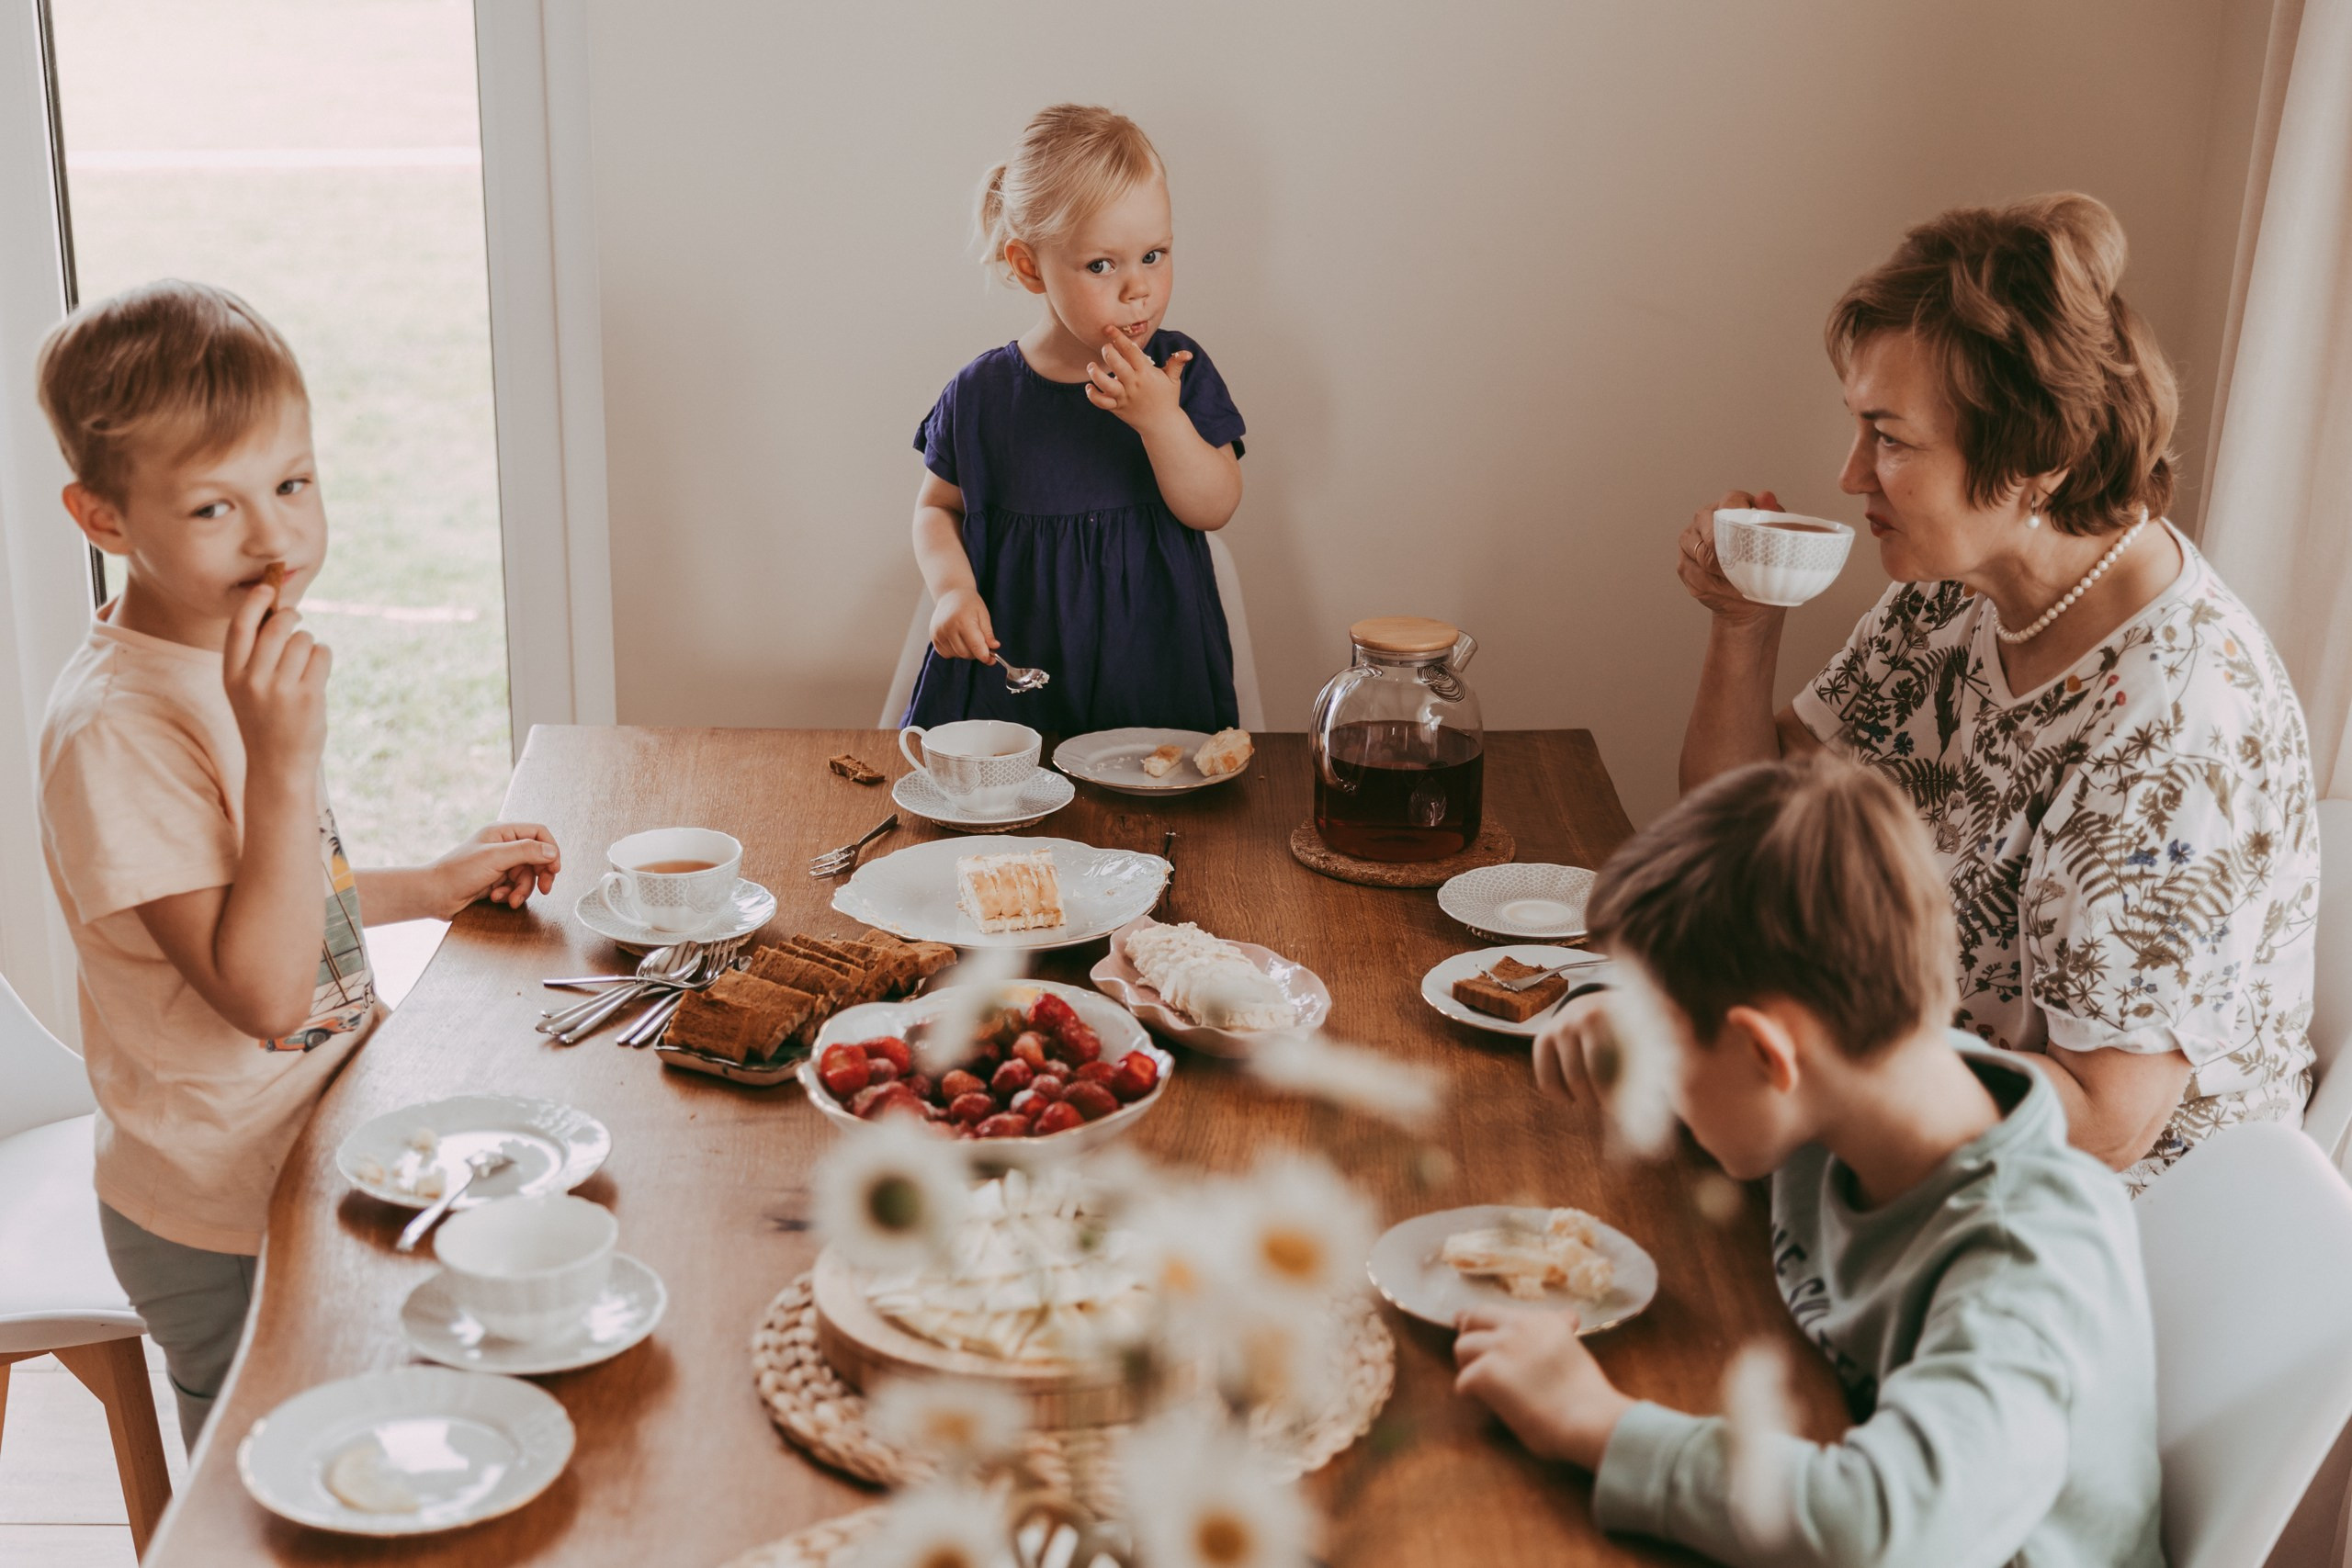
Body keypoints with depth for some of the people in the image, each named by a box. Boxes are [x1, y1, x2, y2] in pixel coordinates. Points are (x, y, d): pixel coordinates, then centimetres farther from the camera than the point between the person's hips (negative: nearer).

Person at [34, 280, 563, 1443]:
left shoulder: (236, 663, 4)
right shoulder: (115, 726, -26)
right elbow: (263, 995, -29)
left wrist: (432, 885, 12)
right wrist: (288, 759, -36)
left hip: (317, 1166, 8)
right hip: (225, 1234, -8)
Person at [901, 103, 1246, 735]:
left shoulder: (1180, 370, -2)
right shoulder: (981, 393, -2)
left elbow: (1214, 509, -6)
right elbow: (938, 507, 10)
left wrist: (1162, 420, -21)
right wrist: (952, 589, -9)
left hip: (1155, 669, 0)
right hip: (1012, 665, 0)